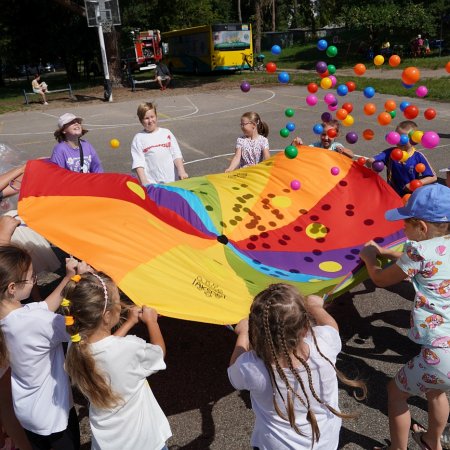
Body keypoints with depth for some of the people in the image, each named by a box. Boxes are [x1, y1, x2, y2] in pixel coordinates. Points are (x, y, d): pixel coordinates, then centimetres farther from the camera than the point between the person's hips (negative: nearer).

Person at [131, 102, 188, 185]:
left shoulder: (166, 133, 10)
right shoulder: (138, 138, 3)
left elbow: (176, 155, 8)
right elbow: (138, 163, -4)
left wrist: (181, 171, -4)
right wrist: (144, 182, -15)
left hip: (172, 180, 3)